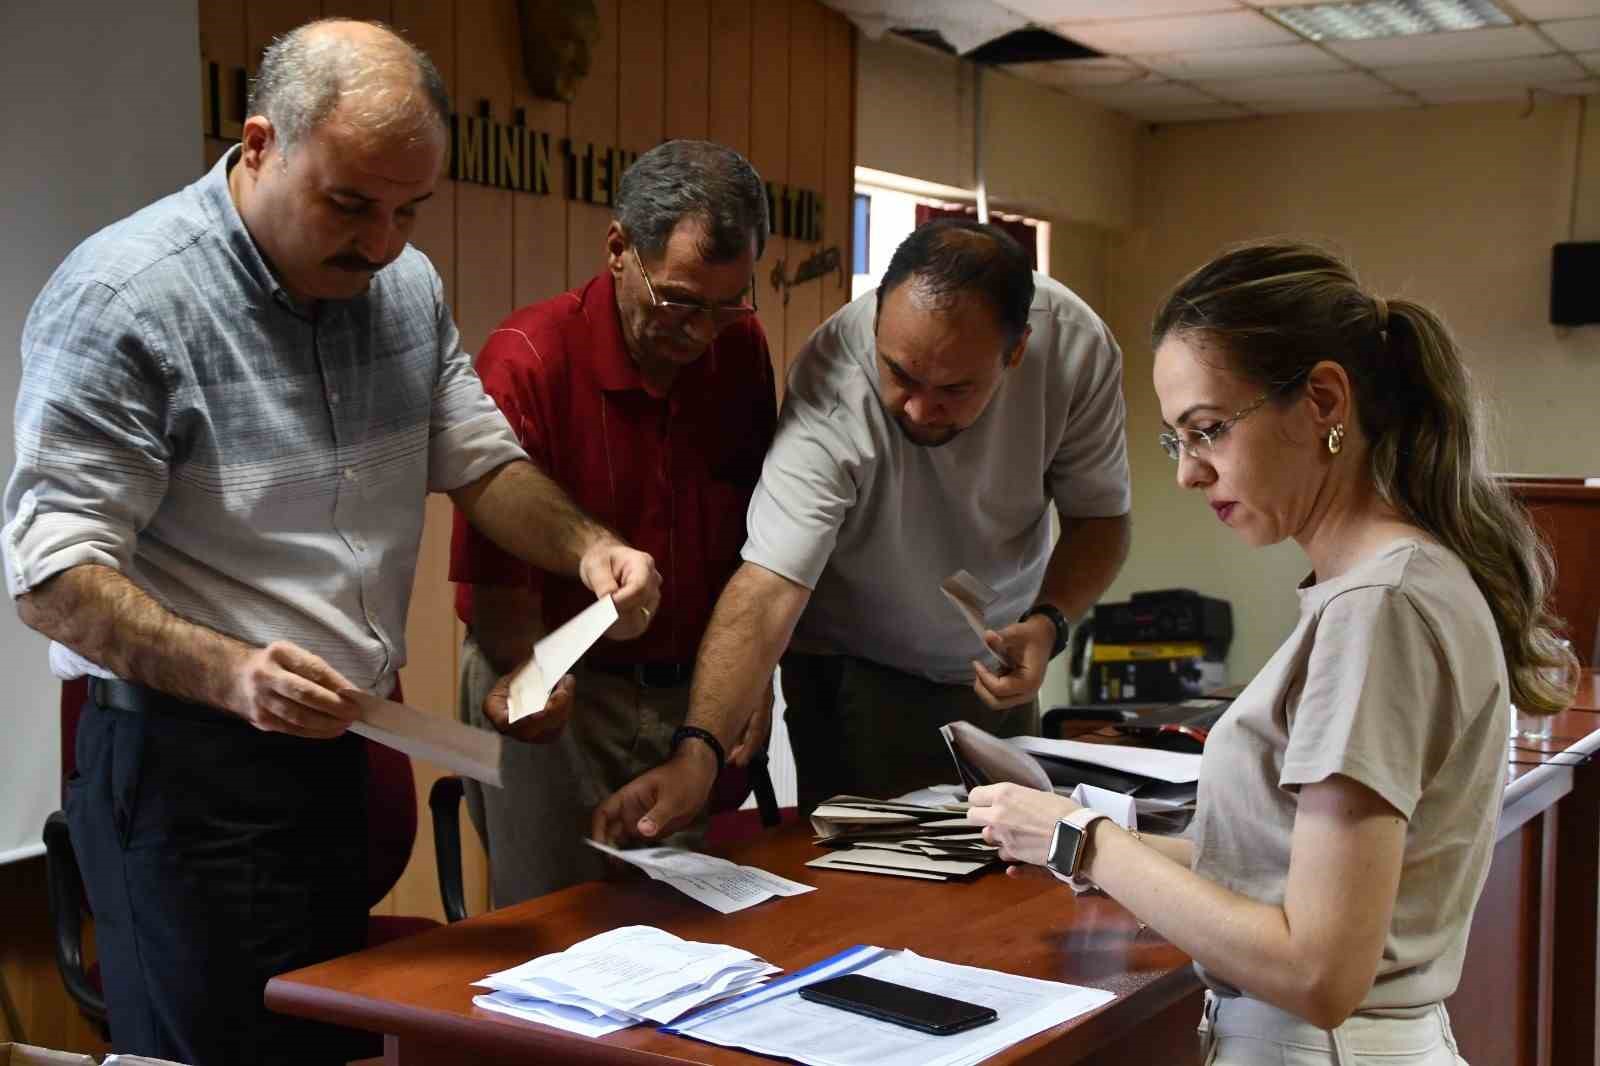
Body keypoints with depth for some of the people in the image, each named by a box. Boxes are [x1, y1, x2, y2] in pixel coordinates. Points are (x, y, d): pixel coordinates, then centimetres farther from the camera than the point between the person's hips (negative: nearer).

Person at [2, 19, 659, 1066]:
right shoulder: (121, 299, -16)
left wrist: (587, 544, -6)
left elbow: (481, 461, 15)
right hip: (188, 770, -7)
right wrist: (229, 676, -34)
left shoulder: (406, 284, 6)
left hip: (348, 750, 7)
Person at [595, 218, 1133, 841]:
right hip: (855, 670, -3)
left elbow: (1099, 515, -9)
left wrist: (1048, 622, -27)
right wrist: (698, 754, -50)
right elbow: (768, 588, -39)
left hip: (994, 670, 4)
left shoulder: (1075, 344, -23)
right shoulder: (830, 391, -34)